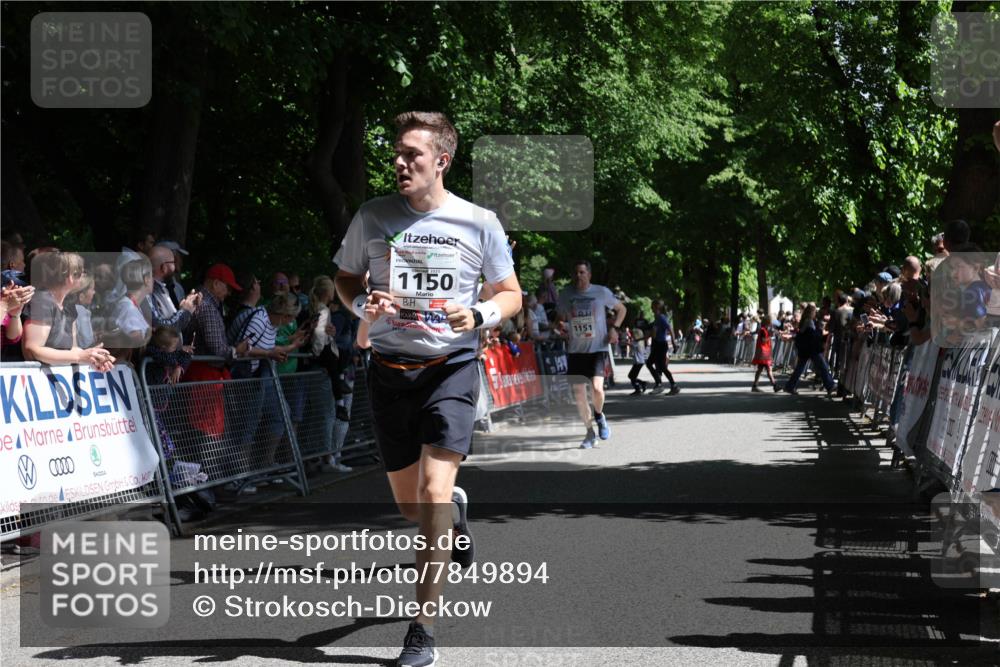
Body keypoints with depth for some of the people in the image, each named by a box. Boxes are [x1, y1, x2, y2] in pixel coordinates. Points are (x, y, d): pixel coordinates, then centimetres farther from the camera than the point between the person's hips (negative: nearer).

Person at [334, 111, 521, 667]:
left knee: (432, 493, -17)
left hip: (451, 366, -3)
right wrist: (363, 305, -8)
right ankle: (455, 507, 50)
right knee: (409, 505, 11)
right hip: (390, 368, 3)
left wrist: (479, 316, -14)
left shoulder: (480, 223, -3)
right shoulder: (373, 217, 2)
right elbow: (345, 280, 14)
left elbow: (511, 294, 7)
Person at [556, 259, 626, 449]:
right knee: (579, 393, 0)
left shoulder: (602, 292, -3)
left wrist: (614, 328, -3)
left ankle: (599, 416, 12)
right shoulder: (565, 294, 3)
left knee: (597, 387, -21)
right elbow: (560, 317, 18)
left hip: (598, 348, -3)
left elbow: (621, 309, 12)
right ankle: (590, 433, 16)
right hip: (575, 350, 3)